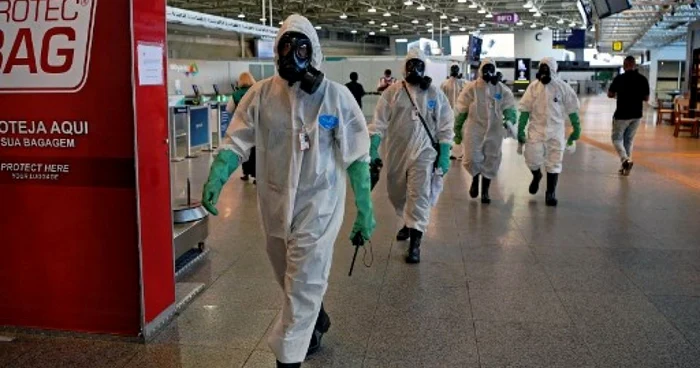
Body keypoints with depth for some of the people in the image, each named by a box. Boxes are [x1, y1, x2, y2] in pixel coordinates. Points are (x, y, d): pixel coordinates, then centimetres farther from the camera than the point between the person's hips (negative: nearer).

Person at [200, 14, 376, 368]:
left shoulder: (336, 95, -8)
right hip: (275, 202, 4)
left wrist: (364, 208, -8)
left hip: (318, 202, -3)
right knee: (291, 278, 21)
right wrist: (216, 177, -22)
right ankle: (315, 321, 48)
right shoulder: (260, 94, -2)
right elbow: (237, 141, -5)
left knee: (303, 282, -3)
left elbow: (356, 155, -6)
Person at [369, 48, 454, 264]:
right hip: (396, 152, 2)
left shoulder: (435, 94, 1)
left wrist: (444, 153, -4)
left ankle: (415, 244, -4)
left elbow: (445, 126, 3)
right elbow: (380, 120, -2)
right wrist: (373, 147, -13)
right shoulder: (393, 91, 0)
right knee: (397, 194, 16)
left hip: (423, 153, -2)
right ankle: (410, 222, 44)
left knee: (419, 196, -8)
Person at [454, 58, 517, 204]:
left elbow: (509, 109, -1)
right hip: (474, 130, -2)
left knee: (490, 162, 9)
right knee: (472, 159, -10)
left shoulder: (502, 90, -1)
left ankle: (485, 191, 26)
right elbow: (461, 111, 1)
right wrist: (457, 131, 4)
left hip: (494, 131, 2)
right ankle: (475, 179, 24)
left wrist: (509, 120, -23)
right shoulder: (472, 89, -4)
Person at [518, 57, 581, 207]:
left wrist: (576, 129, 3)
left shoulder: (563, 87, -5)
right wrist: (520, 130, 0)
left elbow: (572, 110, 2)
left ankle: (550, 193, 18)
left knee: (554, 164, 4)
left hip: (556, 132, -1)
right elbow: (525, 110, 3)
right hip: (536, 130, 1)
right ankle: (536, 176, 30)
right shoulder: (533, 87, -1)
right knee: (532, 159, -5)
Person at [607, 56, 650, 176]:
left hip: (622, 114, -4)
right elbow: (646, 98, 3)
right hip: (637, 114, 4)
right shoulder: (643, 79, -1)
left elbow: (610, 95, -2)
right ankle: (626, 166, 17)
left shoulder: (619, 78, -12)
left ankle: (625, 160, -17)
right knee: (629, 139, 16)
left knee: (617, 138, 7)